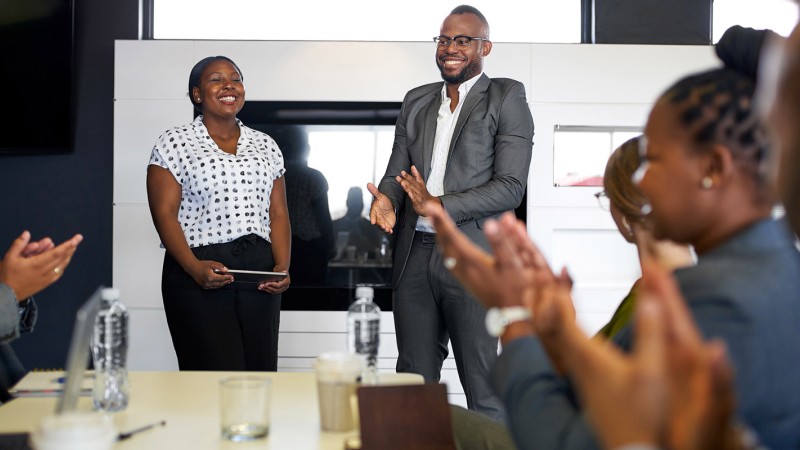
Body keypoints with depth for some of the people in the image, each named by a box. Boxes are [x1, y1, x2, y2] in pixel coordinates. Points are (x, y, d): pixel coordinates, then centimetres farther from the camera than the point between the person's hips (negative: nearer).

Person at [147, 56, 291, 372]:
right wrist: (194, 267, -18)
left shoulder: (265, 145, 16)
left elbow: (278, 214, 13)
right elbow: (164, 214, -3)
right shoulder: (175, 143, 4)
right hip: (200, 276, -4)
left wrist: (282, 267, -3)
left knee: (261, 373, 2)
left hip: (259, 273, 4)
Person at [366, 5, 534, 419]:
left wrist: (440, 206, -18)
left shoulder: (506, 98, -1)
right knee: (414, 381, 12)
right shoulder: (416, 101, 16)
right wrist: (386, 198, -6)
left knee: (481, 386, 0)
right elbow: (397, 169, 17)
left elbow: (510, 186, -9)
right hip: (414, 255, 5)